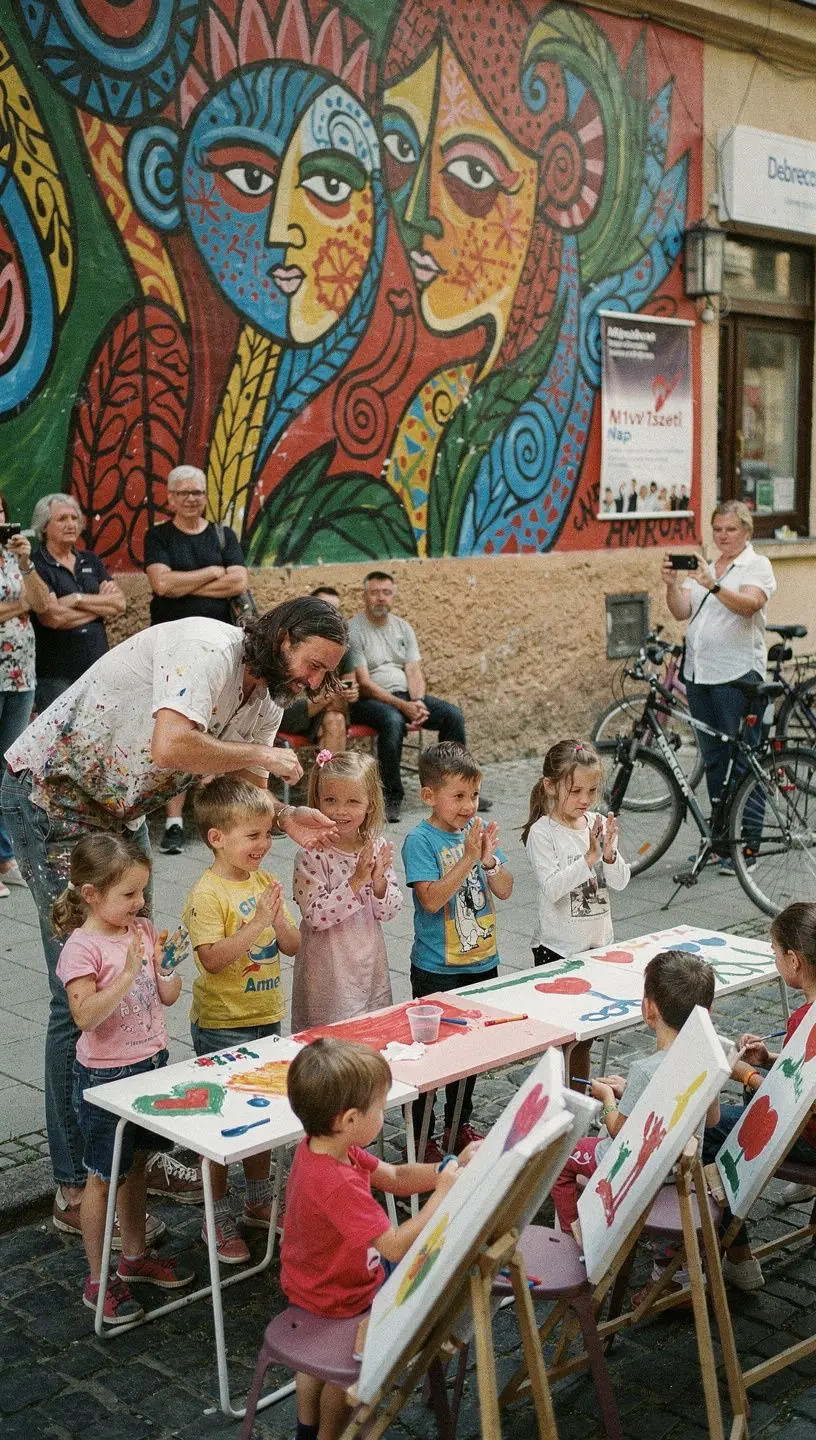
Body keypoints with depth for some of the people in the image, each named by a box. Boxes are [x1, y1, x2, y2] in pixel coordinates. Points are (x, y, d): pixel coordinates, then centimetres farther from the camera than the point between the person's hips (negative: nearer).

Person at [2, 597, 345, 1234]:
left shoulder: (267, 694, 4)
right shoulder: (207, 649, -26)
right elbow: (170, 748, -41)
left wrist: (284, 817, -16)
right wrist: (259, 755, -26)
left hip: (122, 809, 10)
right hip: (52, 795, -10)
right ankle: (76, 1185, 2)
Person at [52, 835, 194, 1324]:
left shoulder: (145, 930, 1)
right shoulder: (83, 947, -19)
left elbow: (169, 996, 5)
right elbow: (85, 1016, -28)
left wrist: (168, 962, -14)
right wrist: (127, 974, -34)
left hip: (152, 1063, 6)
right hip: (106, 1076, -6)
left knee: (136, 1164, 21)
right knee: (105, 1175, 5)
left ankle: (136, 1256, 37)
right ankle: (98, 1280, 18)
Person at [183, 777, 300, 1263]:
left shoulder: (265, 882, 3)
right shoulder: (207, 894, -18)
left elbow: (293, 945, 3)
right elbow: (213, 959, -26)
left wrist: (278, 918, -16)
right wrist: (257, 923, -30)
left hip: (265, 1017, 7)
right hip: (221, 1024, -7)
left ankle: (259, 1201, 35)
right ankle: (218, 1218, 16)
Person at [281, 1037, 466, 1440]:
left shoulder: (319, 1147, -10)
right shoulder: (338, 1185, -39)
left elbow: (395, 1177, -1)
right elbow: (396, 1247, -36)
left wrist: (449, 1168, -14)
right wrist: (442, 1194, -28)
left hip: (312, 1282, 9)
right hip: (344, 1301, -8)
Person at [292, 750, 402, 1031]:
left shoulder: (377, 848, 0)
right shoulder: (311, 856, -15)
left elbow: (389, 911, 2)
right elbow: (315, 916, -21)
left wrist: (379, 881, -17)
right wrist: (356, 881, -25)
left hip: (371, 966, 5)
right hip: (329, 974, -5)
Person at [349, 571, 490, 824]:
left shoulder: (402, 627, 13)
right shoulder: (352, 630, -7)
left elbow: (414, 672, 5)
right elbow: (364, 684, -14)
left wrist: (417, 704, -15)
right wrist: (402, 706, -22)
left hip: (406, 696, 6)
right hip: (368, 700, -6)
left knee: (453, 714, -13)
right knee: (393, 721, -38)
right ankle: (391, 798, -28)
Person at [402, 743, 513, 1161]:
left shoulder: (478, 830, 2)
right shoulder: (420, 840, -14)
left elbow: (504, 890, 1)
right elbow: (432, 899, -24)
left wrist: (489, 858, -18)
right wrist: (468, 857, -27)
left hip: (482, 963, 6)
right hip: (436, 970, -6)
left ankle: (459, 1126, 34)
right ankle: (421, 1138, 16)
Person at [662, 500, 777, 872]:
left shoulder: (758, 565, -1)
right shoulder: (702, 568, 17)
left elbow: (748, 603, -20)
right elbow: (681, 611, 5)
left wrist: (712, 585, -35)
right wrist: (672, 584, -15)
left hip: (737, 675, -6)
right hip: (698, 674, 7)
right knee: (713, 759, 13)